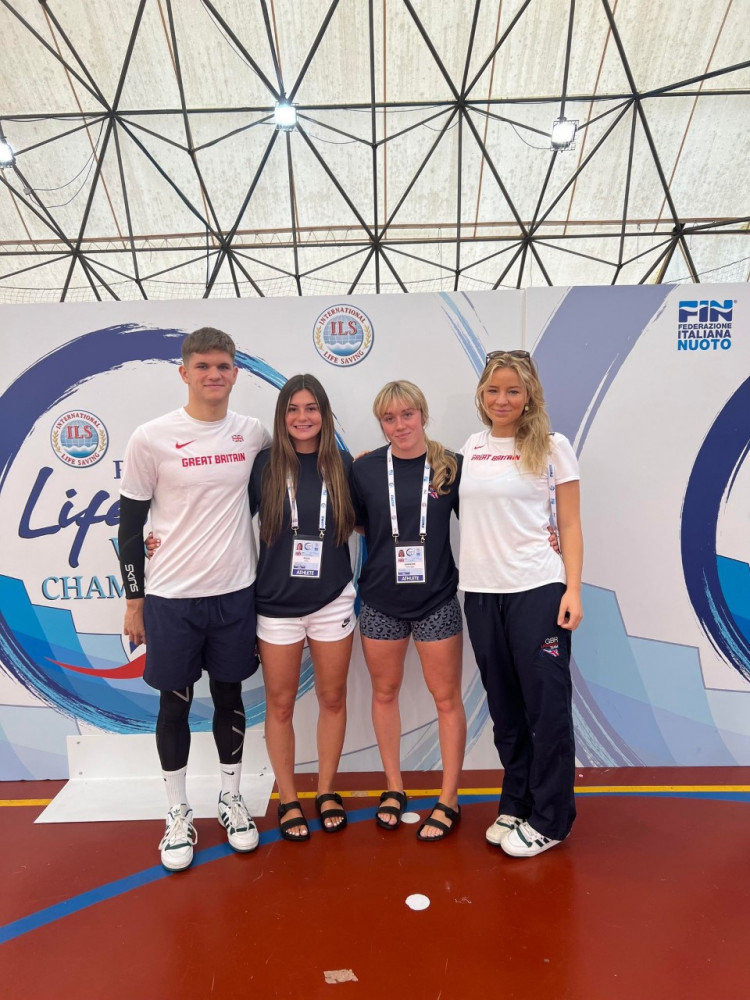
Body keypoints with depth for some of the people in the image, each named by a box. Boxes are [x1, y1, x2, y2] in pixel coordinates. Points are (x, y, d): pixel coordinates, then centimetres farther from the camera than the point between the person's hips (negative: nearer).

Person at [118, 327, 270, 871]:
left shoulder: (253, 433, -1)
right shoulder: (151, 438, -8)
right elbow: (130, 524, -2)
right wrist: (134, 600, 0)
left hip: (235, 592, 2)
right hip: (171, 598, -2)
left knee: (230, 696, 15)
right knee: (175, 704, 12)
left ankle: (232, 799, 35)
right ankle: (178, 813, 32)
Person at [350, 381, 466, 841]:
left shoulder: (451, 466, -4)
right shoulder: (365, 469, -2)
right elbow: (351, 526, 7)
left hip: (437, 600, -1)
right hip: (381, 600, 2)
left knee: (447, 697, 7)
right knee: (385, 692, 14)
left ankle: (449, 799, 26)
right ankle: (394, 787, 36)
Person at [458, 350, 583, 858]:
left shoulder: (553, 447, -1)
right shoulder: (471, 448, 9)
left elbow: (570, 525, -2)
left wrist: (573, 590, -9)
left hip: (537, 590, -4)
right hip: (480, 591, 4)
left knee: (546, 703, 4)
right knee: (504, 705, 15)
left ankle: (549, 820, 23)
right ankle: (516, 805, 33)